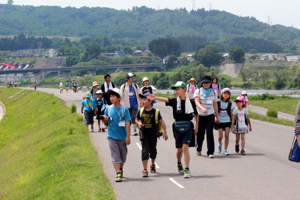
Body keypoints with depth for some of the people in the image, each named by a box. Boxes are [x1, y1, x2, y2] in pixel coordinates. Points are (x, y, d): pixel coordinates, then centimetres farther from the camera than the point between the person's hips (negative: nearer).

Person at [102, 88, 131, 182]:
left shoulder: (124, 109, -6)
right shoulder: (108, 109, 2)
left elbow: (127, 123, -7)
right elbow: (105, 122, 11)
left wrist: (128, 136, -12)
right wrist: (105, 119, -13)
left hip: (122, 137, 0)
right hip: (112, 136, 1)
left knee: (123, 156, 13)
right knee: (115, 156, -7)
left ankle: (120, 169, 36)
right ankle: (118, 174, -11)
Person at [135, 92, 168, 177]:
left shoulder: (155, 111, -8)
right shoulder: (140, 111, -2)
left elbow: (162, 122, -3)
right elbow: (136, 119, 15)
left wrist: (165, 133, -5)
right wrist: (139, 123, -8)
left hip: (153, 134, 0)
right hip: (144, 134, 0)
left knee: (153, 151, 15)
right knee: (145, 151, -7)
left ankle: (153, 165, 42)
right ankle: (145, 170, -5)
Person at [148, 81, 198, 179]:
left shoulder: (191, 102, 0)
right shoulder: (175, 101, 0)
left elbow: (196, 115, 12)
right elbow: (166, 100, -19)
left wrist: (196, 127, 10)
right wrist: (155, 97, -37)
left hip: (188, 127, -2)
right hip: (178, 128, 2)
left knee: (185, 147, -16)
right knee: (179, 149, 9)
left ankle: (187, 169, -12)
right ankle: (179, 163, 40)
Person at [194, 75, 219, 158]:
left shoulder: (213, 92, 12)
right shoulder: (198, 91, 2)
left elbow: (215, 105, 17)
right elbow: (197, 102, -12)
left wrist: (217, 117, 17)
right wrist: (202, 108, -32)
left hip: (210, 116, 1)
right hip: (200, 116, -1)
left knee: (209, 132, -12)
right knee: (200, 134, 6)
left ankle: (210, 152, -12)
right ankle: (198, 149, 33)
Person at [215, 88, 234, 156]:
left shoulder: (230, 104, 4)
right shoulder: (218, 102, 0)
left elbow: (231, 114, 8)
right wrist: (216, 118, -12)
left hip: (227, 121, 1)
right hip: (220, 121, -1)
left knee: (227, 135, -6)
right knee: (220, 136, -5)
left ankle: (225, 150, 2)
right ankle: (220, 144, 28)